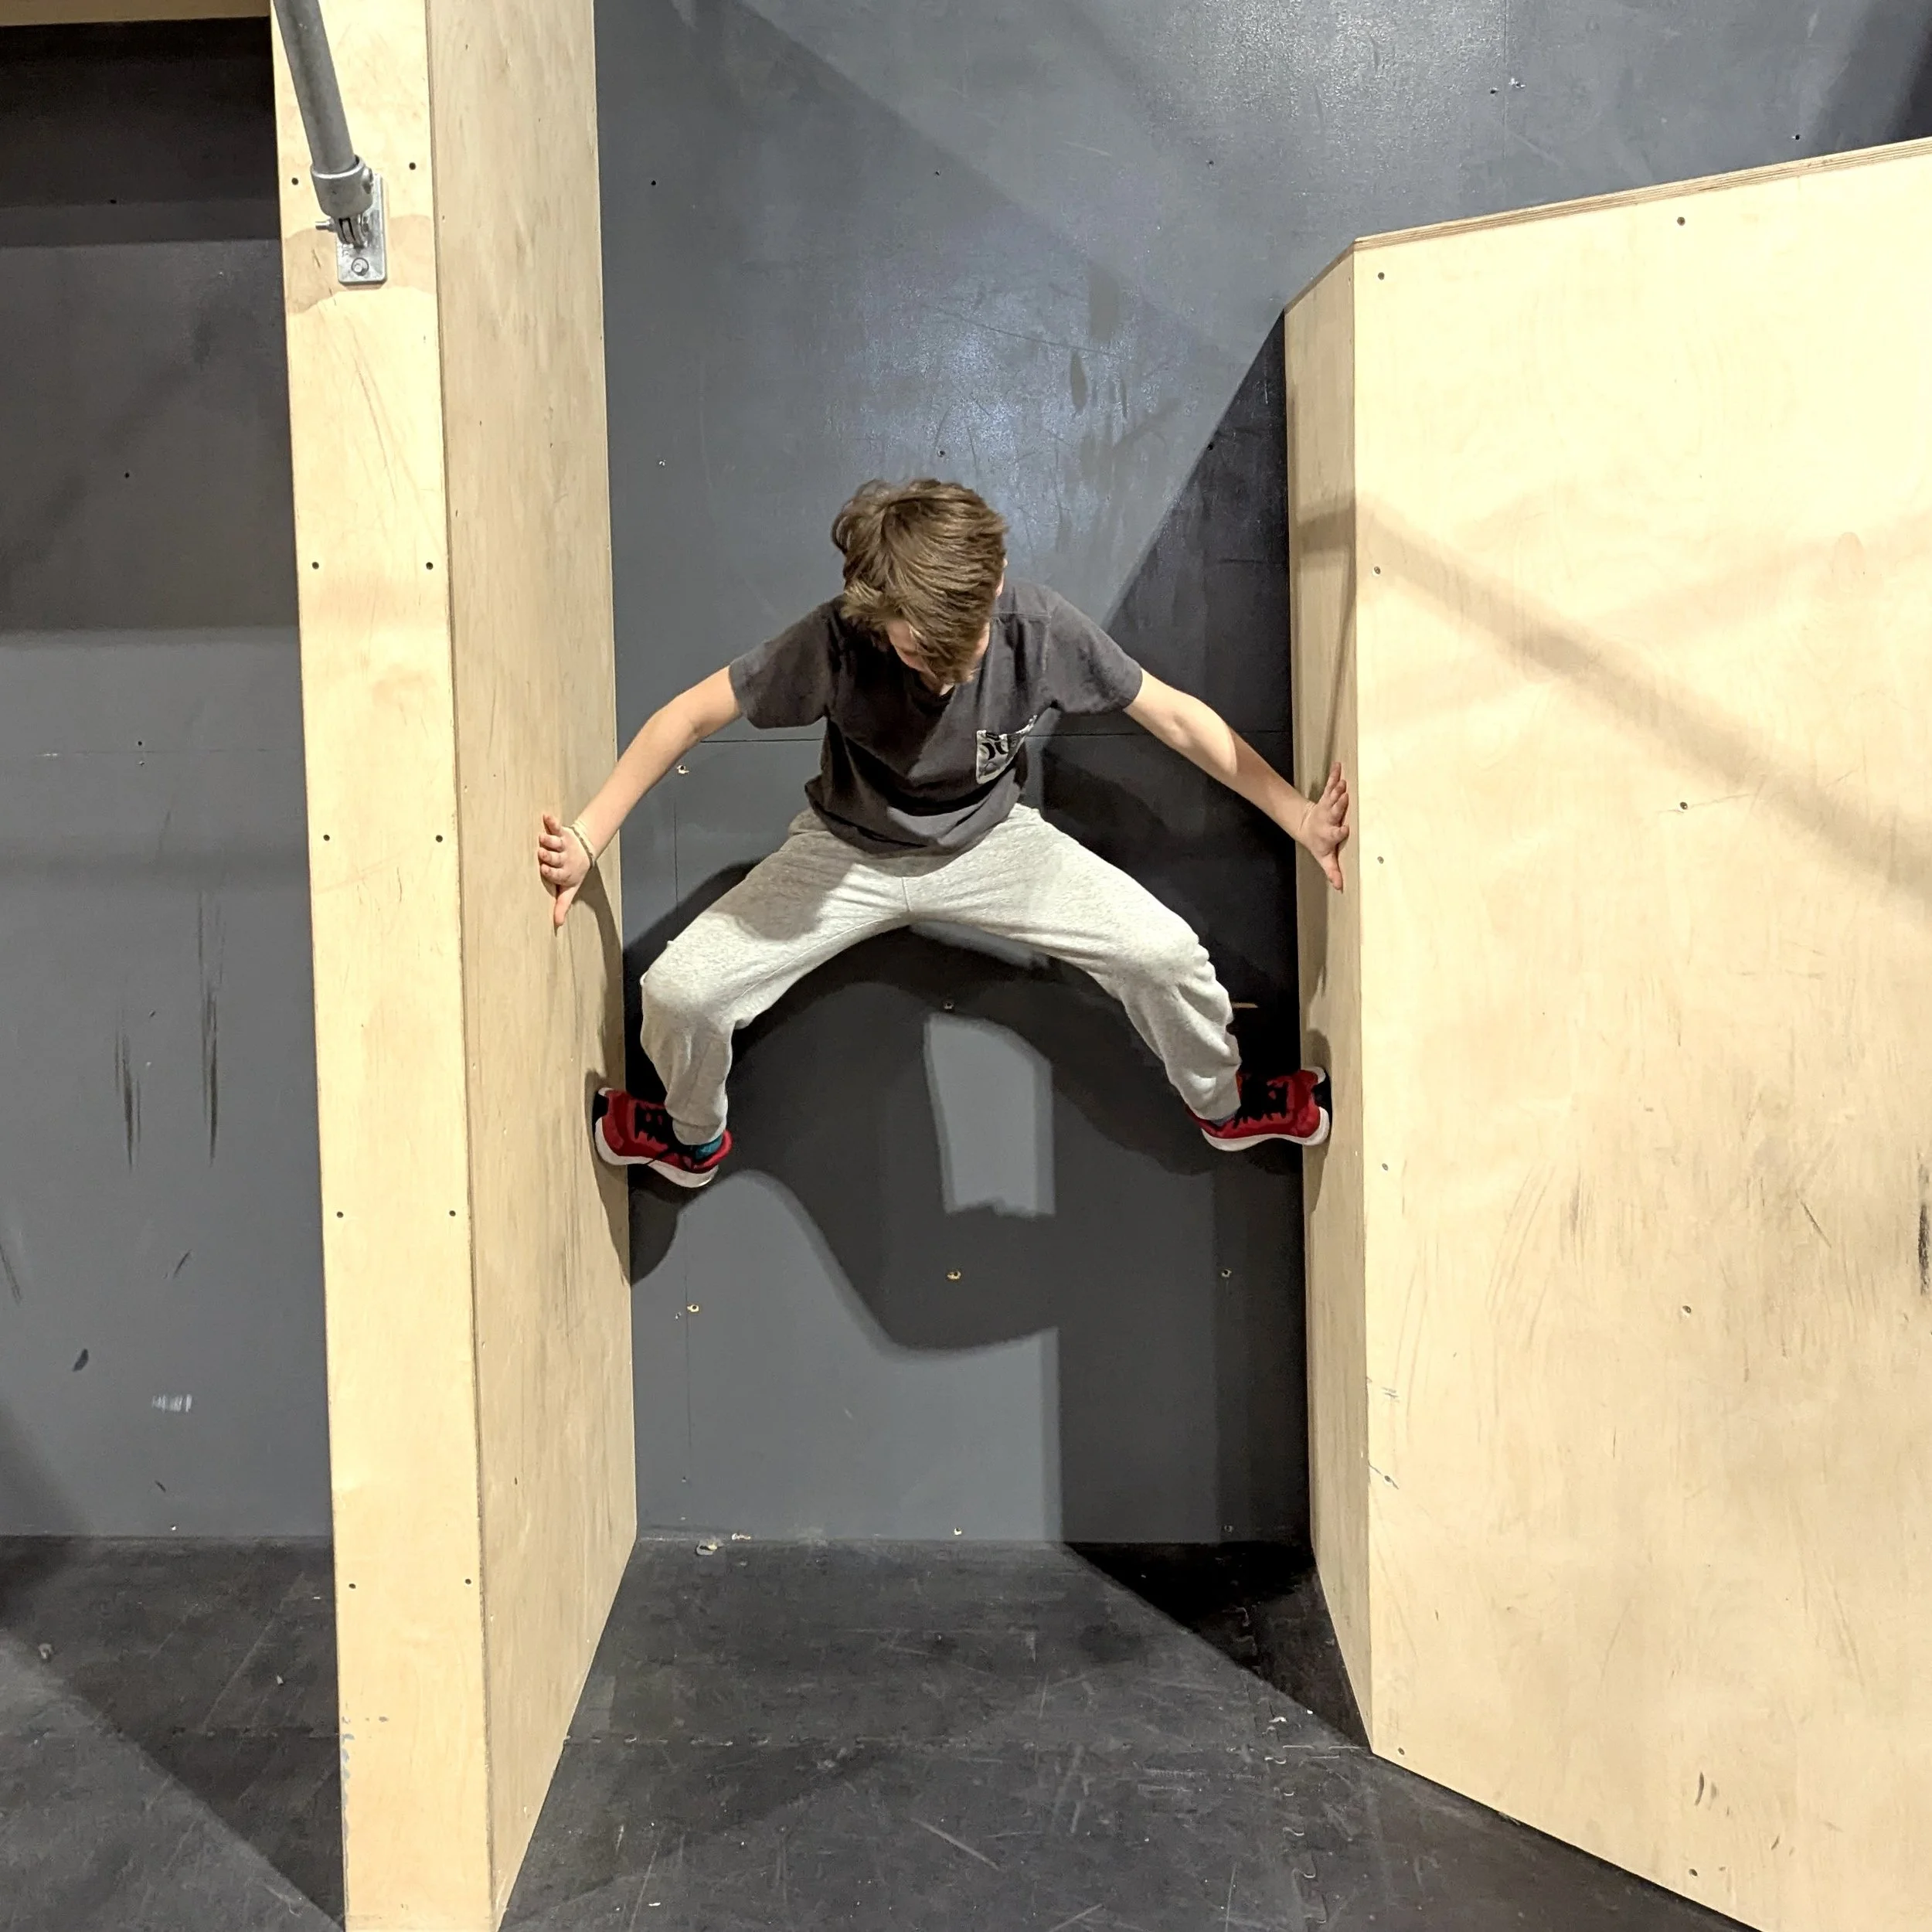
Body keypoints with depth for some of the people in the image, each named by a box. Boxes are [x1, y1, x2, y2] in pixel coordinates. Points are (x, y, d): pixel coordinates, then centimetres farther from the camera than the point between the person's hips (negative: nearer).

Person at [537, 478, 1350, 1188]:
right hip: (848, 850, -1)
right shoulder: (834, 641, -30)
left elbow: (1175, 715, -16)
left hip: (992, 839, 1)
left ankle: (1223, 1103, 23)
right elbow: (690, 715, -19)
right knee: (678, 992, -15)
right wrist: (588, 836, -24)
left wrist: (1301, 816, -15)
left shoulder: (1041, 627, -27)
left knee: (1166, 954, -13)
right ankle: (693, 1136, 22)